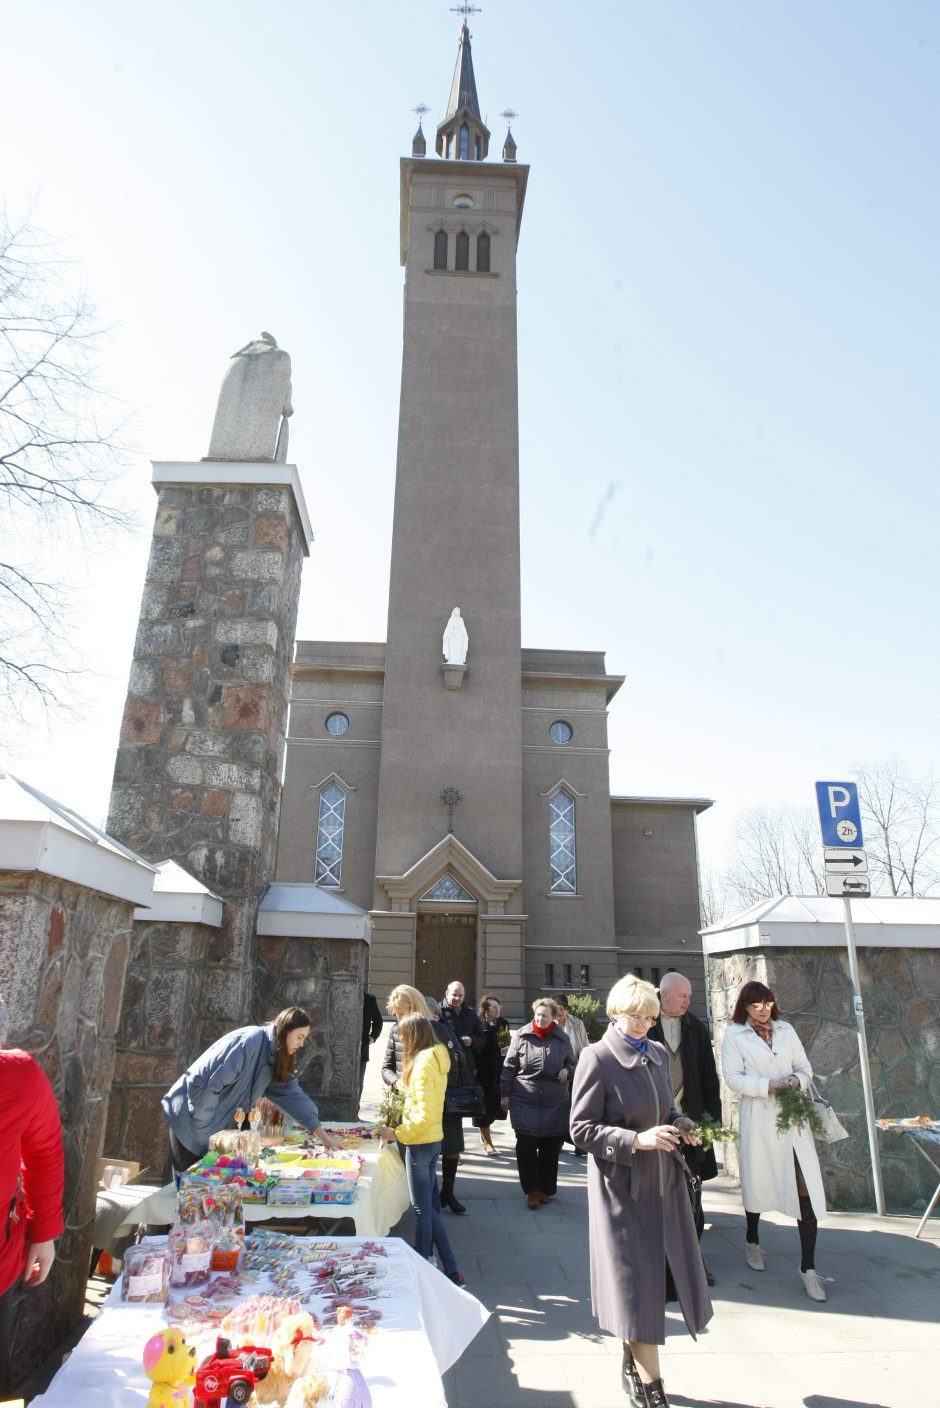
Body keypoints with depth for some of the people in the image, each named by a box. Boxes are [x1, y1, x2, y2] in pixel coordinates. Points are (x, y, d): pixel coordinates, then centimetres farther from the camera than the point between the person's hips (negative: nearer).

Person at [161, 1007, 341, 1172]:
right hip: (191, 1122, -8)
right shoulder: (250, 1040, -25)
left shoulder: (276, 1060, 3)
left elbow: (291, 1094, 4)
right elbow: (206, 1082, -28)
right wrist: (204, 1126, -18)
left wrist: (324, 1137, 1)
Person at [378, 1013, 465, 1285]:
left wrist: (397, 1134, -18)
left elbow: (424, 1114, -24)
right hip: (432, 1140, 9)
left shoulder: (423, 1063, -21)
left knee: (423, 1209, 4)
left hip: (420, 1143, -9)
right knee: (429, 1205, 17)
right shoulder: (436, 1058, 6)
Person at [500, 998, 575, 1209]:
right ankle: (532, 1190, 17)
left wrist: (567, 1071, -6)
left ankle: (546, 1189, 27)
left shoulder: (562, 1039, 2)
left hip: (555, 1103, 1)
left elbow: (571, 1064, 16)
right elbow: (509, 1066, 3)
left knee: (550, 1148, 8)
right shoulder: (521, 1036, -3)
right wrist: (505, 1093, 2)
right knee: (526, 1146, -1)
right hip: (525, 1101, -1)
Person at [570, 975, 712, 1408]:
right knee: (635, 1279, 3)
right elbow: (581, 1127, -15)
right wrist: (636, 1140, -24)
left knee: (657, 1273, 14)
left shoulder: (657, 1053, 4)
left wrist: (679, 1124, -4)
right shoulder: (597, 1058, -16)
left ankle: (633, 1358, 37)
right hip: (622, 1184, -6)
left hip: (664, 1179, 6)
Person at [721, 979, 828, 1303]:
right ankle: (752, 1241, 38)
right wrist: (770, 1085, -17)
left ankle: (808, 1266, 7)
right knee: (757, 1182, 13)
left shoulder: (786, 1030, 9)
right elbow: (733, 1077, -8)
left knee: (806, 1190, -3)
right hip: (758, 1120, -2)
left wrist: (797, 1081, -11)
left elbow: (805, 1067, 11)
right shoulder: (734, 1035, -2)